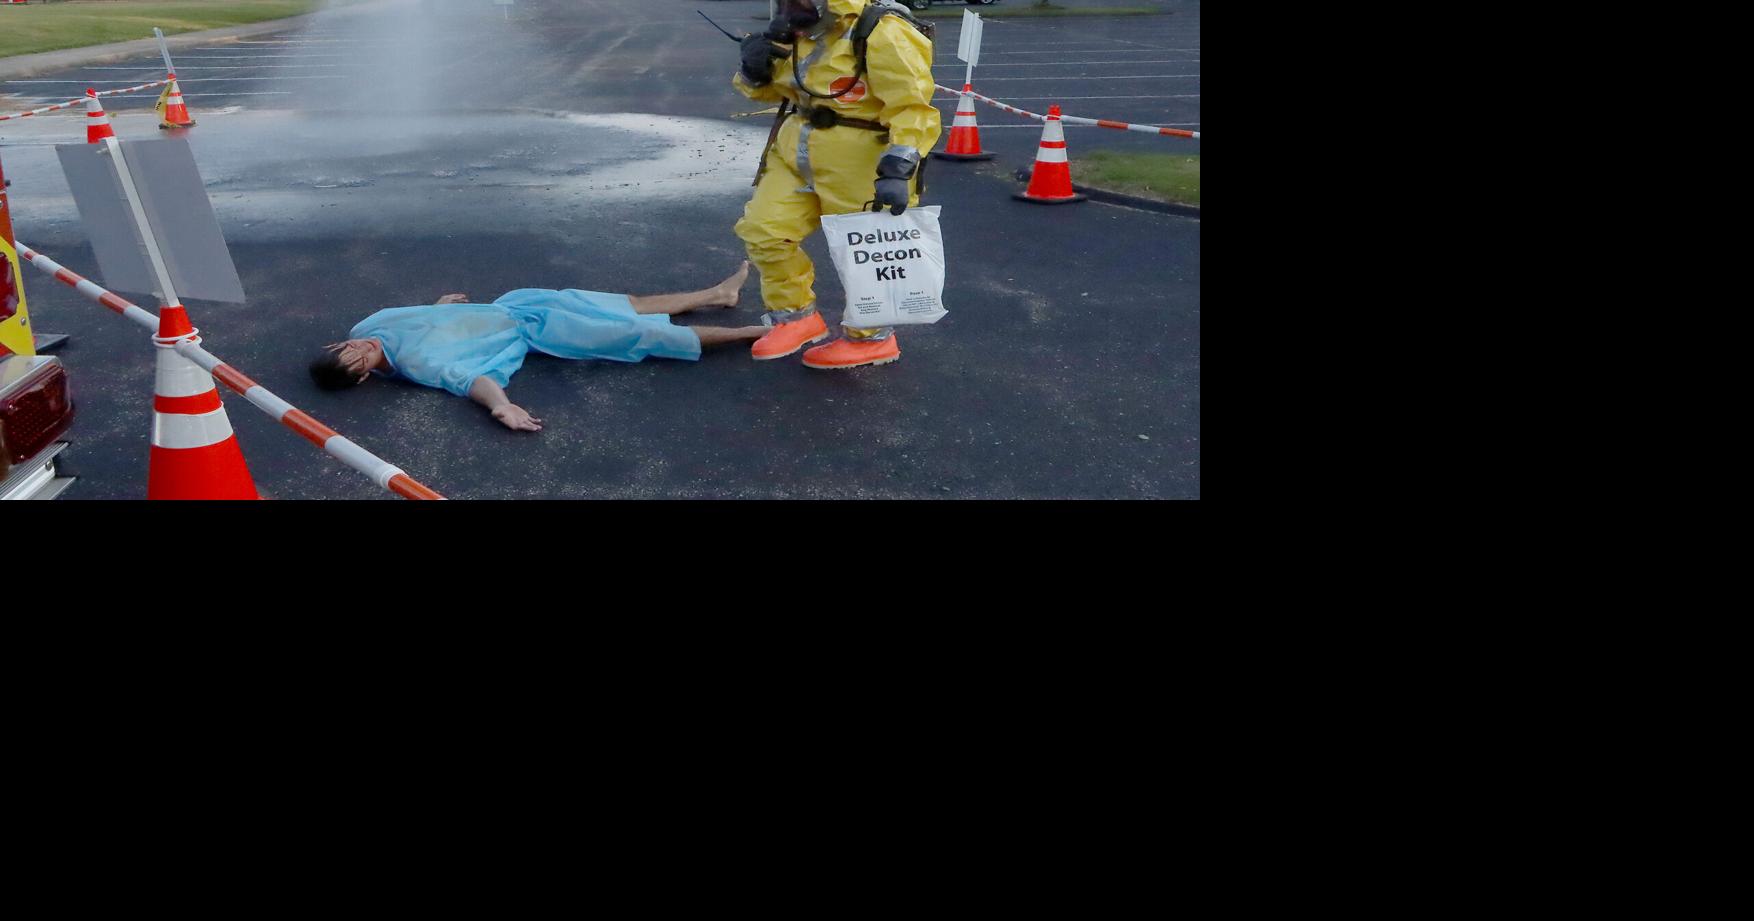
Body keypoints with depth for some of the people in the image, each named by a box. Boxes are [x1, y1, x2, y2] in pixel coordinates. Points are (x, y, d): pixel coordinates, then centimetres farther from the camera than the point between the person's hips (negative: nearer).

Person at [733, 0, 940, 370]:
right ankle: (797, 317, 22)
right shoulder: (798, 31, 4)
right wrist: (755, 68, -5)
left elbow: (912, 108, -22)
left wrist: (897, 170, -30)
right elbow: (768, 89, 18)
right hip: (798, 152, 8)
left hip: (859, 163, -8)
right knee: (763, 229, 6)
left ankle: (872, 338, 24)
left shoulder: (883, 35, -20)